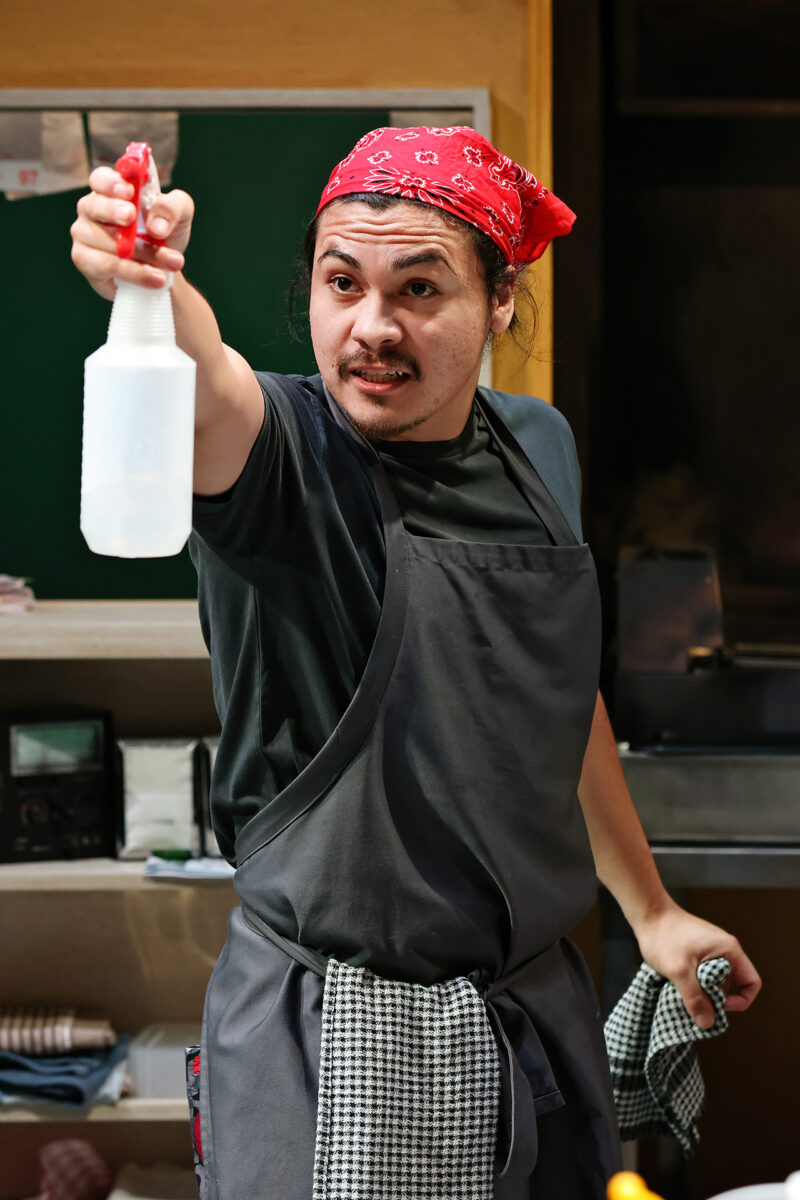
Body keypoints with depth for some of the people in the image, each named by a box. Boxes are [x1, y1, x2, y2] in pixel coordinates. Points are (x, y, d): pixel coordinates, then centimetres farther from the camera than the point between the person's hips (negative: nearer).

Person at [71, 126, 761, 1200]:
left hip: (534, 1013, 5)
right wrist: (149, 285, -60)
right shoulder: (280, 447, -13)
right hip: (324, 1032, -5)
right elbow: (206, 383, -38)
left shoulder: (537, 447, 4)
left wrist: (650, 910, 24)